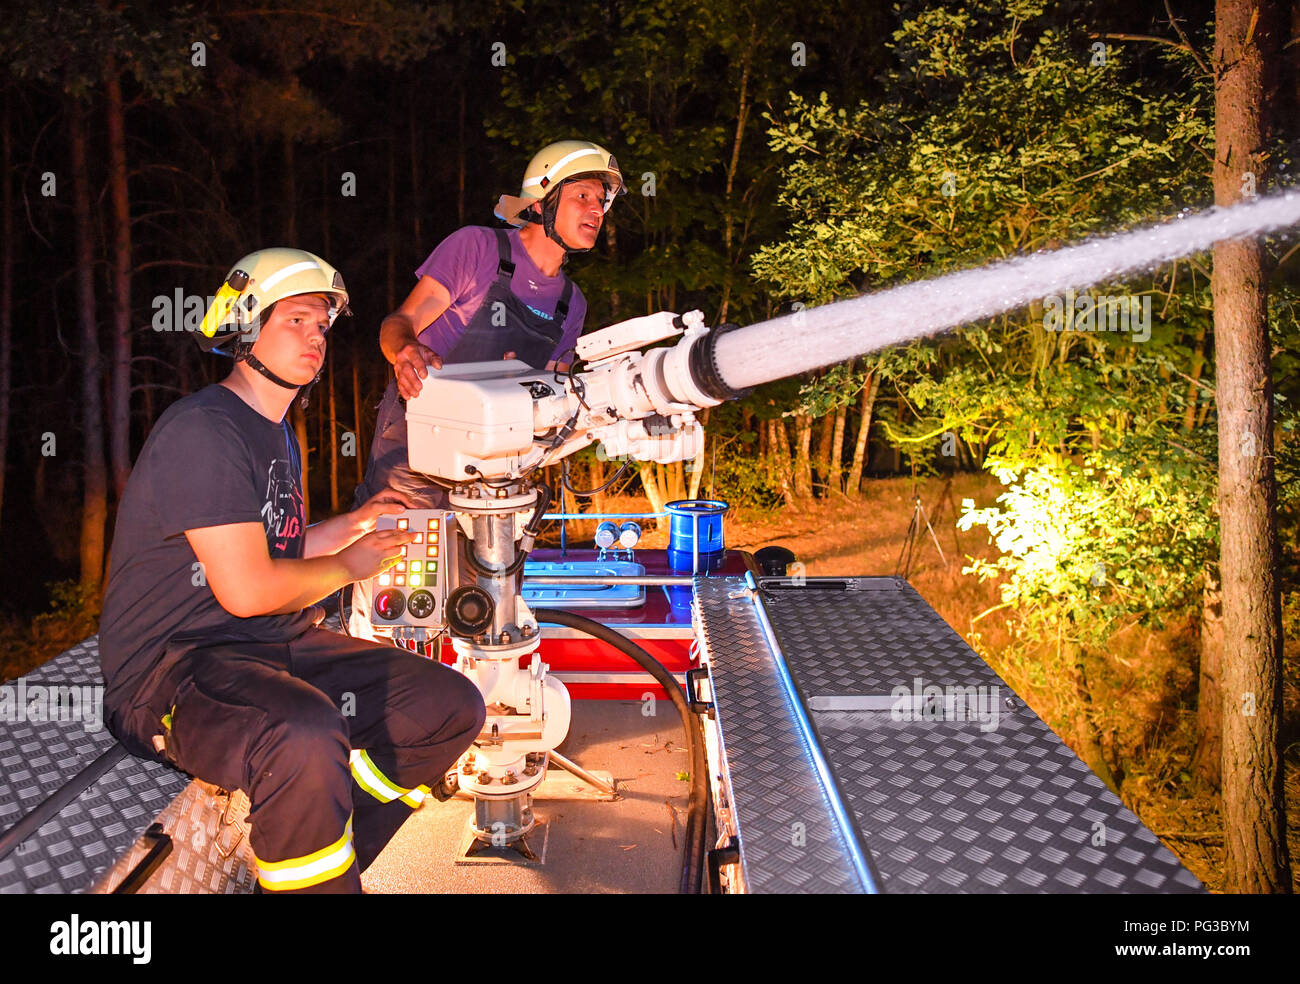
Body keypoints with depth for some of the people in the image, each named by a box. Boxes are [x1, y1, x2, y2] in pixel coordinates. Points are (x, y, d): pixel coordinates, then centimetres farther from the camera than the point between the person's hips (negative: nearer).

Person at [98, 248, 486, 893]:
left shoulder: (278, 434, 18)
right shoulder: (202, 429, -15)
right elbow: (246, 589, -21)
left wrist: (358, 521, 15)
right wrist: (349, 566, -5)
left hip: (276, 649, 10)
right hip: (174, 665, -10)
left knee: (454, 707, -1)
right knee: (304, 738, -40)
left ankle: (318, 871, 5)